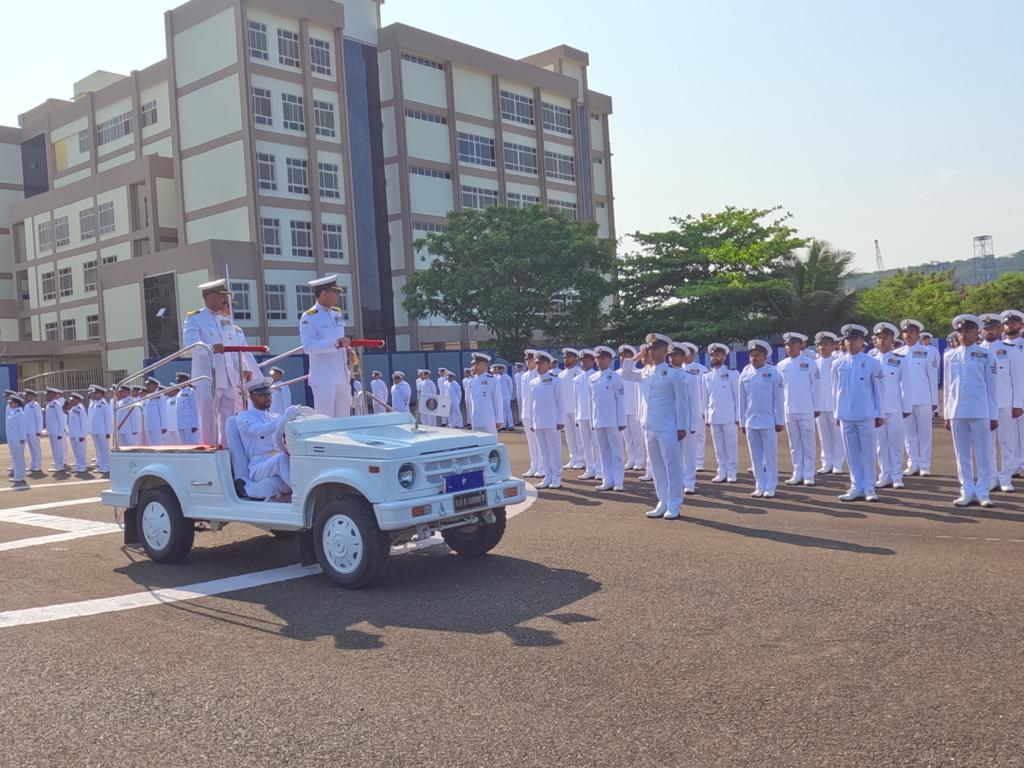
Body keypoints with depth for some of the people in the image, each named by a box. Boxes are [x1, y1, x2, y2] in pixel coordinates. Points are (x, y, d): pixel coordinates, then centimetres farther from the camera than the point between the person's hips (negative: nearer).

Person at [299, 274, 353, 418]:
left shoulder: (337, 313, 15)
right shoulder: (308, 317, -8)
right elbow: (308, 346, -19)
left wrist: (348, 349, 6)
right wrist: (336, 343, -28)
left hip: (343, 378, 7)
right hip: (323, 380, -7)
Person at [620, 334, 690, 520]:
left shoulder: (674, 373, -6)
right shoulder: (645, 373, 10)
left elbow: (681, 401, -7)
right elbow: (625, 374, 22)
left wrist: (682, 427, -11)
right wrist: (636, 358, 9)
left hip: (668, 428, -6)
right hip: (650, 427, 6)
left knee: (672, 467, -1)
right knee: (657, 468, 11)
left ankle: (674, 506, 6)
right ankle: (663, 504, 19)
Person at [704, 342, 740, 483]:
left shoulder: (732, 374, 2)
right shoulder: (706, 376, 12)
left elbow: (738, 396, 1)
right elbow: (705, 398, 13)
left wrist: (738, 416, -4)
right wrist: (706, 416, 8)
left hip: (729, 417, -3)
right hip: (713, 417, 3)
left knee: (731, 446, 0)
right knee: (718, 448, 6)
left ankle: (732, 473, 6)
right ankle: (722, 473, 12)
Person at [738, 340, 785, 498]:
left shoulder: (773, 372, -5)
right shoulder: (745, 374, 5)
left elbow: (779, 398, -4)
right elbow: (742, 400, 9)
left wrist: (780, 421, -5)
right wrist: (742, 422, 9)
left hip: (768, 421, -4)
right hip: (751, 421, 4)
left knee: (770, 456, 2)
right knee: (756, 457, 9)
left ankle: (770, 487, 9)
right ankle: (760, 487, 16)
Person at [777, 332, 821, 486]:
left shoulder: (809, 363, -2)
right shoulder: (781, 365, 7)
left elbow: (816, 386, 0)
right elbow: (779, 387, 10)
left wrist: (817, 407, -2)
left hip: (806, 410, -3)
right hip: (789, 410, 3)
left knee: (808, 444, 2)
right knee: (795, 445, 8)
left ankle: (809, 475, 7)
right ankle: (798, 474, 15)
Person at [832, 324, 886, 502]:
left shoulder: (872, 363, -2)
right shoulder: (838, 364, 6)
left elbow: (879, 389, 1)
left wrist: (880, 414, 1)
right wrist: (837, 413, 12)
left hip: (866, 416, -3)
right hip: (845, 416, 3)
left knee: (868, 452, 2)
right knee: (852, 453, 7)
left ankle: (869, 487, 10)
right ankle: (856, 487, 15)